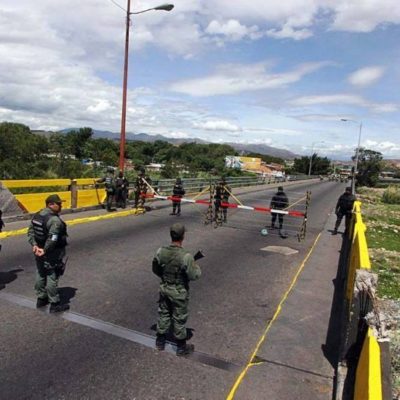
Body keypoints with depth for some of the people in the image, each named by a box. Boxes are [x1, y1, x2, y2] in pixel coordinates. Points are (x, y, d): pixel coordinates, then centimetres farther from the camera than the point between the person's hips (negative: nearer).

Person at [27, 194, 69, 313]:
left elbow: (31, 232, 2)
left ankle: (41, 299, 34)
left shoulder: (36, 216, 5)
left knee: (40, 275, 20)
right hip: (52, 254, -9)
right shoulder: (55, 220, -24)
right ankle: (54, 304, 11)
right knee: (52, 278, 1)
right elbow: (52, 239, -30)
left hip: (39, 252, 9)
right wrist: (45, 250, -20)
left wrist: (35, 245, -6)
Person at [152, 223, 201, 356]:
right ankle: (181, 347, 31)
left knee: (163, 314, 22)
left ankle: (160, 341, 40)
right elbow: (193, 275, -21)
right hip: (179, 293, -4)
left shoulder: (161, 251, -14)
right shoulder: (186, 256, -29)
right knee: (179, 319, 13)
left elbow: (155, 269, 0)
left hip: (164, 289, 4)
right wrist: (197, 268, 0)